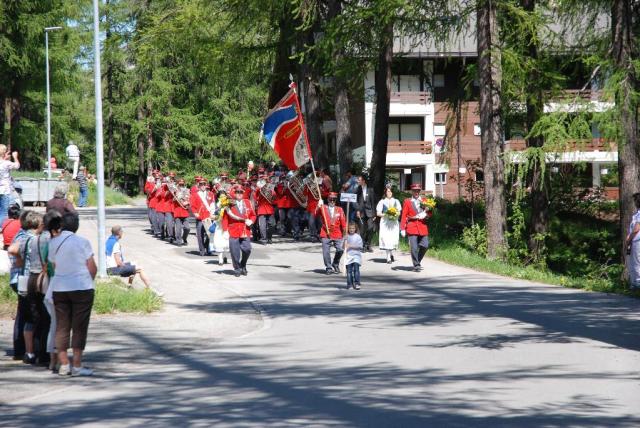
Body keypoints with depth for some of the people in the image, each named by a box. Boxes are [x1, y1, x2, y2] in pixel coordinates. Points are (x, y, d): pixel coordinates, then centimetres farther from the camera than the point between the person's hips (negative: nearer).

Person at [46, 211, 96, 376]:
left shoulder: (53, 243, 3)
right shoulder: (82, 242, -6)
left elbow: (54, 265, 5)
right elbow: (92, 268, -4)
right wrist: (89, 281, 13)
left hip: (59, 288, 3)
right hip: (82, 288, -3)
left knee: (62, 326, 9)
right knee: (79, 327, 0)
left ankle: (63, 364, 9)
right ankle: (77, 366, -3)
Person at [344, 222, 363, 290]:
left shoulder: (358, 237, 0)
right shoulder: (347, 237, 9)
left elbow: (359, 246, -9)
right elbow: (344, 246, 14)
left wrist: (351, 246, -15)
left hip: (356, 255, -3)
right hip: (348, 255, 3)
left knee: (356, 269, -11)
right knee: (349, 270, 3)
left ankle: (357, 283, -11)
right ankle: (349, 283, 9)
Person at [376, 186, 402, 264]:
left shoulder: (396, 201, 12)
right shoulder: (382, 202, 5)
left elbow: (399, 213, 13)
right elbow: (378, 213, 3)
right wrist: (385, 215, -14)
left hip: (394, 223, 2)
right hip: (385, 222, -2)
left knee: (393, 239, -5)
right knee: (386, 239, -11)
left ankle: (391, 254, 21)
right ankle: (388, 257, -8)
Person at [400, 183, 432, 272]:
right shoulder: (407, 202, 4)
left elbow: (429, 213, 16)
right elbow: (404, 216, 1)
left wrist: (426, 214, -9)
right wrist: (403, 229, -5)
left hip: (422, 227, 3)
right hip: (412, 227, -3)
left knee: (425, 245, -3)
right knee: (414, 247, -8)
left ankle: (418, 261, 19)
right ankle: (416, 265, 0)